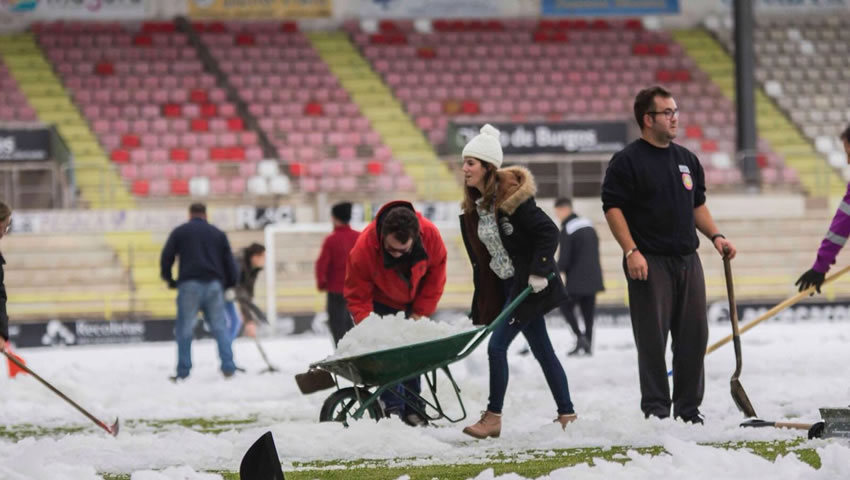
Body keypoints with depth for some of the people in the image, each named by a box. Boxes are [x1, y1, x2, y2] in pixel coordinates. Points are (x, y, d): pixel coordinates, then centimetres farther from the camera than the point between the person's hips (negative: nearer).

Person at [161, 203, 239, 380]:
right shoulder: (218, 234, 16)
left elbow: (166, 257, 5)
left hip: (189, 285, -2)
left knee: (184, 329, 2)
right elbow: (229, 261, 13)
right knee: (219, 327, 7)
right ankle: (228, 367, 0)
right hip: (214, 284, 2)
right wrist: (229, 284, 22)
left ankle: (183, 371, -2)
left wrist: (169, 279, 18)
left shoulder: (179, 232, 10)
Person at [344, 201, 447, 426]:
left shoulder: (430, 235, -31)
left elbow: (436, 276, -12)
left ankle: (413, 409, 10)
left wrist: (420, 313, -13)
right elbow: (357, 296, -25)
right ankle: (393, 408, -11)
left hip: (414, 301, 2)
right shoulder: (364, 247, -37)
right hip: (382, 303, -2)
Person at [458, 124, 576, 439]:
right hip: (505, 286, 8)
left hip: (529, 284, -8)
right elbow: (480, 258, 15)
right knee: (542, 350, 11)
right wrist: (481, 303, 14)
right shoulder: (474, 206, 7)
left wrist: (538, 272, -23)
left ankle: (493, 418, -5)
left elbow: (549, 232, -19)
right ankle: (567, 414, 17)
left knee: (497, 345, -11)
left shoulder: (511, 198, -18)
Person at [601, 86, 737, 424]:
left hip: (687, 260, 6)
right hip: (649, 262, -6)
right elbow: (612, 207, -10)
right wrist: (631, 251, -18)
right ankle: (656, 409, 1)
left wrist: (715, 235, 9)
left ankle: (688, 408, 14)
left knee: (693, 335, 6)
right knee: (652, 338, -5)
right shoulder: (627, 161, -6)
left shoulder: (686, 159, 16)